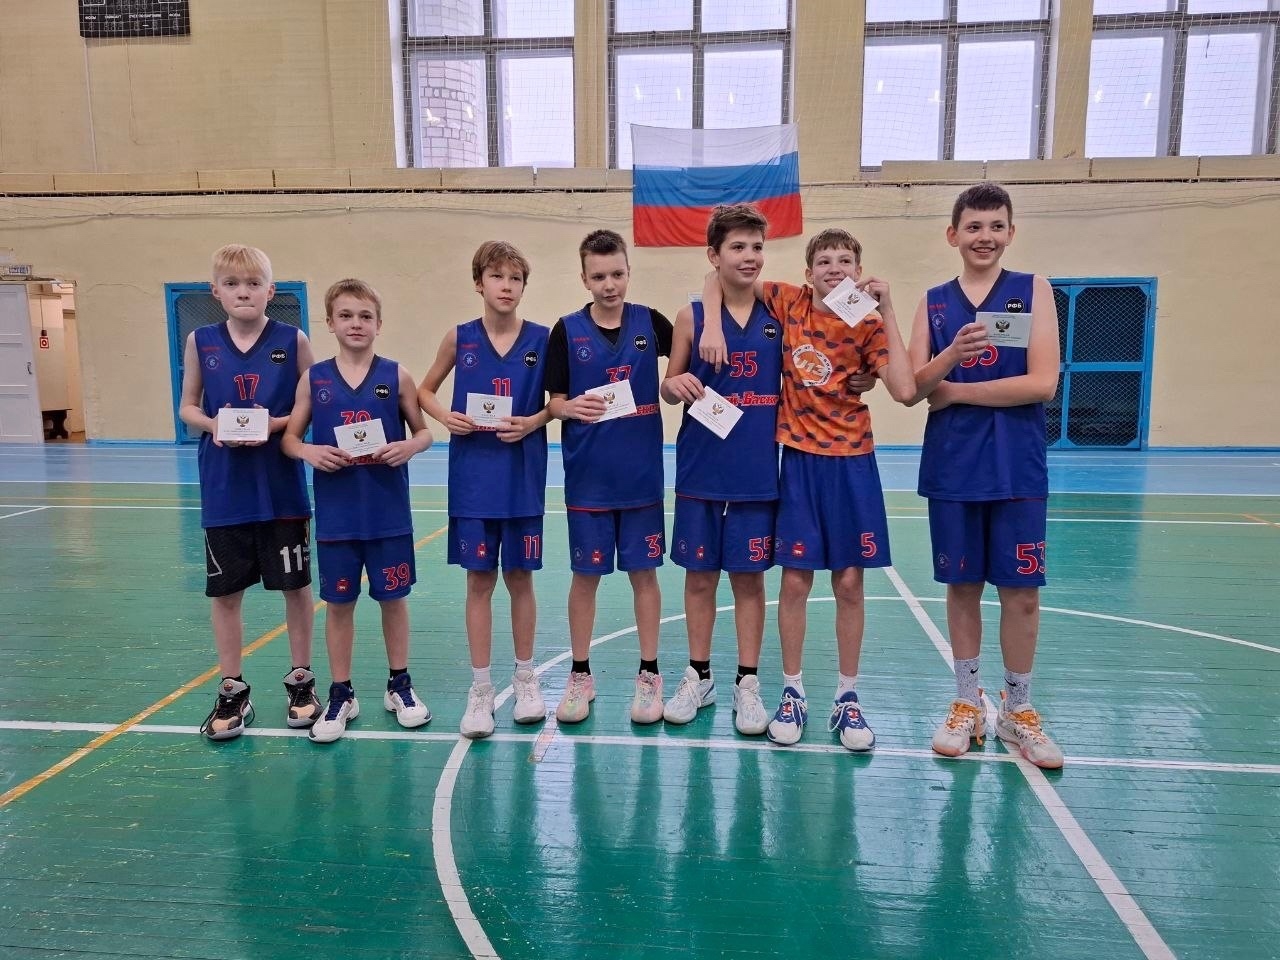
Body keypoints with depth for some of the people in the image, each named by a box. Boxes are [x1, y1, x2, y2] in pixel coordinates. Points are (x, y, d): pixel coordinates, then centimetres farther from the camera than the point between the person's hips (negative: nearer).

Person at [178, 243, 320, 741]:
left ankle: (301, 679, 25)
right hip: (224, 487, 2)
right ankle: (232, 691, 25)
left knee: (295, 584, 7)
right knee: (224, 590, 9)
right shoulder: (200, 340, 3)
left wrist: (276, 423, -16)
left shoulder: (292, 339, -3)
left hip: (282, 485, -2)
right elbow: (187, 406, 9)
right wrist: (212, 424, -11)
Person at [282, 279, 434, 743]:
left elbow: (423, 432, 4)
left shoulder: (396, 375, -1)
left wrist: (408, 447, -18)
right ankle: (341, 695, 25)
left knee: (393, 597, 10)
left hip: (388, 511, -1)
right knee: (338, 602, 9)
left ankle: (399, 685, 28)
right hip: (336, 513, 1)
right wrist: (310, 452, -16)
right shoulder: (314, 378, 1)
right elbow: (289, 437, 6)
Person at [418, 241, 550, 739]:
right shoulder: (459, 338, 0)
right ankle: (481, 688, 17)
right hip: (473, 474, 0)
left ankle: (526, 677, 26)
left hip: (523, 475, 0)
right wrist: (446, 417, -8)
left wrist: (533, 422, -13)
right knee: (479, 579, 5)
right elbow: (425, 390, 12)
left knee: (519, 577, 10)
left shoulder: (541, 339, -1)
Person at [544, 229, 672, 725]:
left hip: (642, 474, 1)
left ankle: (649, 676, 22)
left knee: (644, 572, 8)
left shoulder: (650, 322, 1)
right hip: (587, 476, 0)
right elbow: (555, 402, -1)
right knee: (585, 574, 8)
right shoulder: (567, 330, -1)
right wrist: (572, 407, -22)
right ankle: (580, 676, 24)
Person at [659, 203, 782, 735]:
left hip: (757, 470, 0)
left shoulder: (778, 314, 2)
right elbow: (671, 387, 6)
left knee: (749, 575, 8)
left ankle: (747, 684, 22)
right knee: (699, 573, 9)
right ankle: (698, 676, 26)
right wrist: (675, 385, -15)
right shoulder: (691, 316, 0)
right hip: (700, 469, 0)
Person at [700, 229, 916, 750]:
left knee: (849, 584, 6)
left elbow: (905, 390, -17)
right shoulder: (788, 303, 0)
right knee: (795, 581, 3)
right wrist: (712, 324, -12)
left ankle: (847, 698, 20)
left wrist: (886, 311, -15)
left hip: (852, 463, 0)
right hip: (800, 460, 0)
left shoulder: (869, 325, -2)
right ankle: (792, 694, 19)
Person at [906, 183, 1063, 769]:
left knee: (1021, 591, 4)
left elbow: (1042, 383, -10)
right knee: (961, 586, 9)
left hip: (1017, 467, -1)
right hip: (952, 466, 2)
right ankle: (966, 704, 25)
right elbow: (913, 388, -1)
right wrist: (951, 355, -20)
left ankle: (1017, 711, 23)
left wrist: (954, 391, -10)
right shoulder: (934, 301, 7)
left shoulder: (1033, 291, 1)